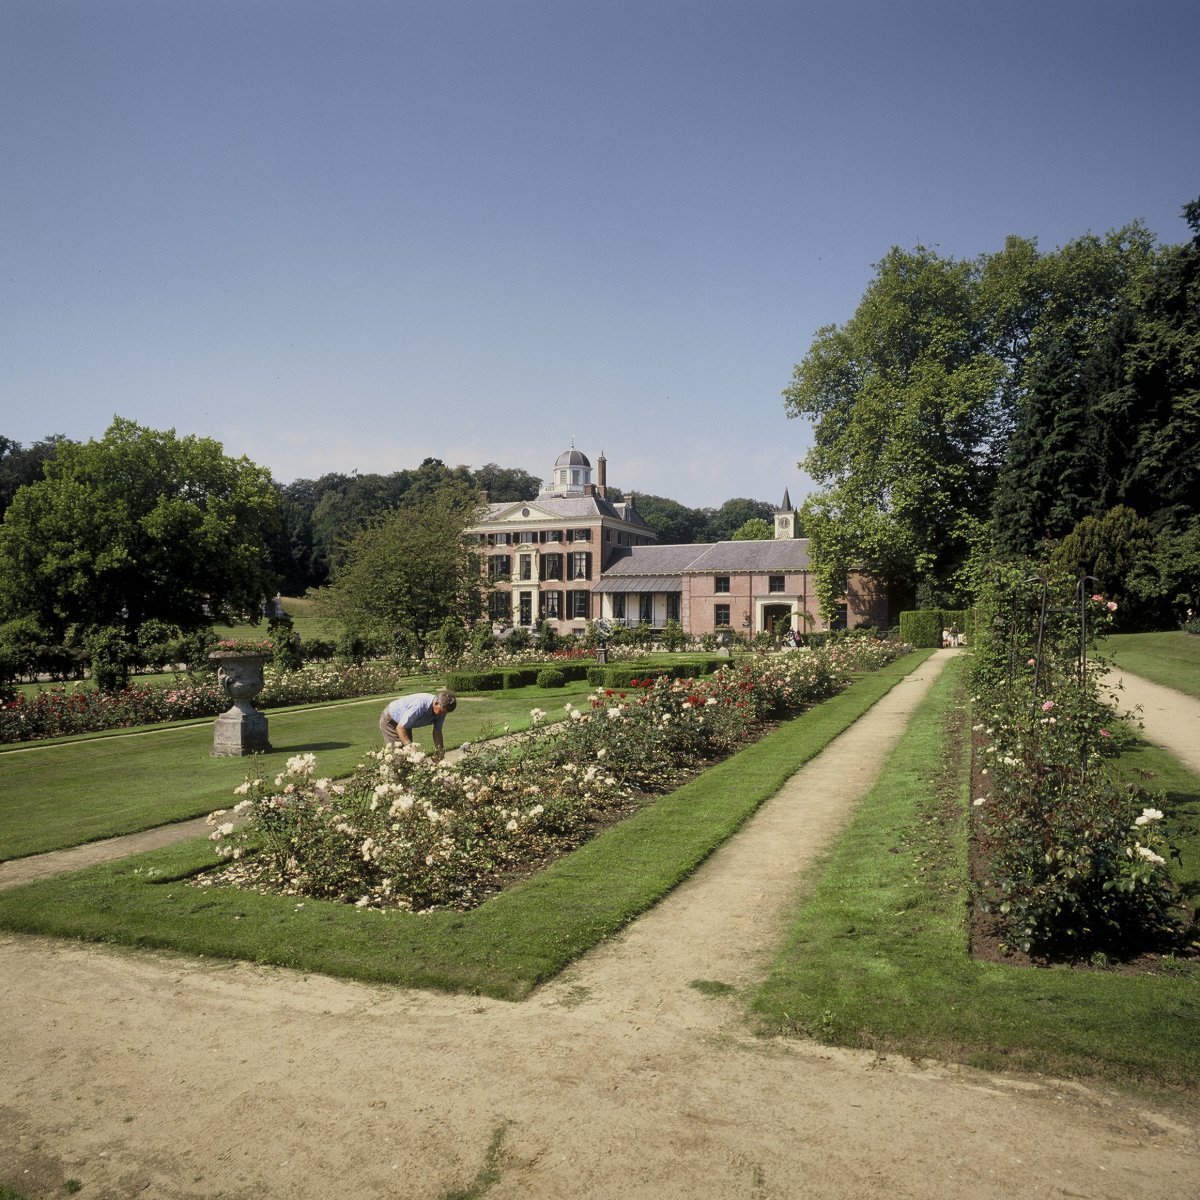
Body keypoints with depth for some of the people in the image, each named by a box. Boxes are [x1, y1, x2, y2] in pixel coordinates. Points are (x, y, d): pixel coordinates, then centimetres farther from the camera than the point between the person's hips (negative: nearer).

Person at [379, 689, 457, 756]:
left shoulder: (441, 709, -17)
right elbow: (400, 728, -35)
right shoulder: (420, 705, -40)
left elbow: (437, 732, -5)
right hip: (389, 721, -8)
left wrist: (439, 753, -14)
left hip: (405, 722, 8)